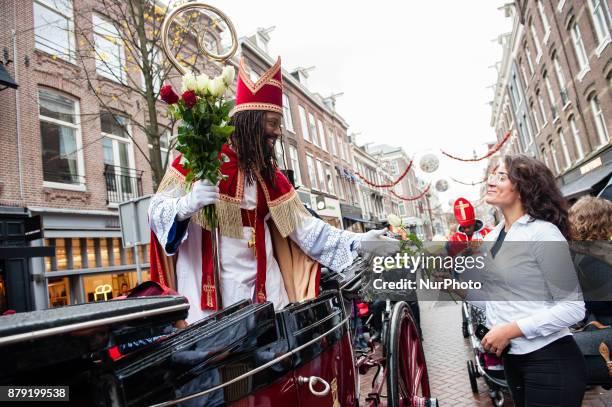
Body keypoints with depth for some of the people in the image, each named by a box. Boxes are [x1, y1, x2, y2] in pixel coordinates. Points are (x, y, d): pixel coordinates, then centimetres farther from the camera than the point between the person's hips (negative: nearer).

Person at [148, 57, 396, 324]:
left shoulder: (269, 174, 11)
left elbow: (304, 226, 10)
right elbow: (156, 211, -6)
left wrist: (356, 242, 2)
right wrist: (187, 205, -29)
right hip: (208, 287, -4)